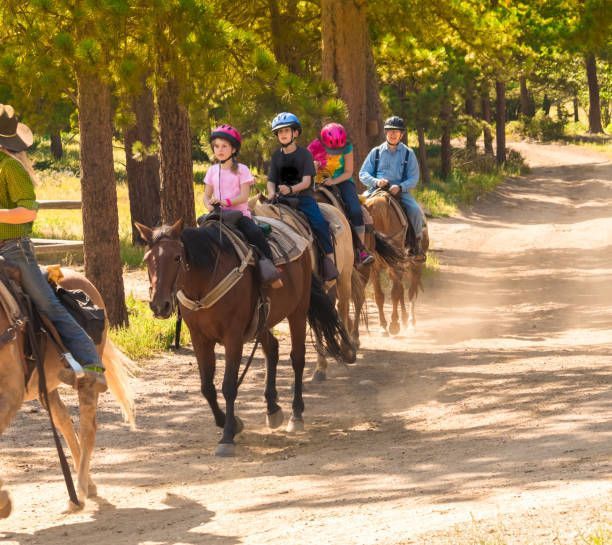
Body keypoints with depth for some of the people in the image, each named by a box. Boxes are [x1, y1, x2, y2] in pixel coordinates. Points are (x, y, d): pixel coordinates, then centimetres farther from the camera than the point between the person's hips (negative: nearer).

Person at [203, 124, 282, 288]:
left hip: (240, 213, -4)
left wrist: (226, 202, -24)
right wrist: (209, 204, -10)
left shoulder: (241, 170, 0)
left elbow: (244, 196, -9)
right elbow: (207, 195, 14)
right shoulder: (212, 171, 12)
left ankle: (268, 265, -24)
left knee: (255, 233, -30)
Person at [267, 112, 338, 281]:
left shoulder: (304, 154, 0)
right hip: (282, 198, 4)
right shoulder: (276, 156, 12)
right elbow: (271, 180, 8)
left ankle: (329, 259, -21)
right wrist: (271, 193, -16)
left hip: (303, 196, -4)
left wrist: (292, 189, -27)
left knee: (319, 223, -25)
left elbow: (306, 181, -8)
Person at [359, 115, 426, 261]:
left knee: (415, 210, -25)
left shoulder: (408, 154, 8)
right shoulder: (376, 152, 10)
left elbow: (413, 179, 2)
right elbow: (363, 174, 7)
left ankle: (417, 245, -6)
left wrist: (400, 187, -18)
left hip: (401, 191, -1)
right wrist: (376, 182, -15)